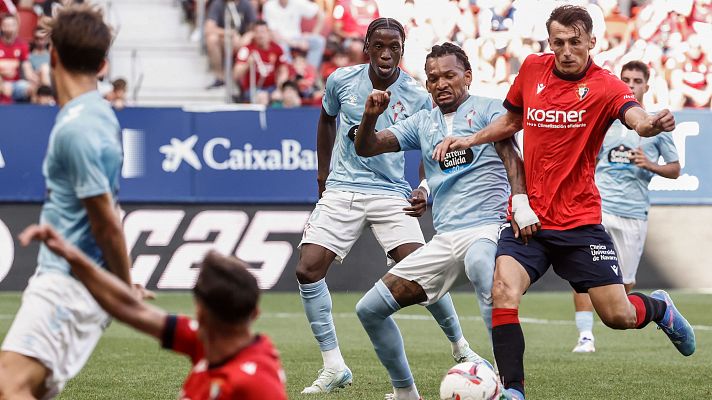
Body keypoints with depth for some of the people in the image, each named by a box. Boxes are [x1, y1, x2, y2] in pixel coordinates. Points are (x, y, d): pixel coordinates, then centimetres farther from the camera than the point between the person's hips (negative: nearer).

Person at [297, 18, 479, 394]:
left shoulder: (417, 98, -8)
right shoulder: (341, 81, -3)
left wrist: (425, 190, -14)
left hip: (391, 194, -2)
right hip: (340, 192, 2)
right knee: (307, 270, -12)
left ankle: (460, 348, 9)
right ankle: (334, 367, -3)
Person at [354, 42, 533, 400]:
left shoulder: (486, 109, 2)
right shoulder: (422, 123, 17)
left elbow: (511, 156, -12)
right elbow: (366, 148, 11)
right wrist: (370, 117, -11)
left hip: (486, 229, -7)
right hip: (443, 241, 7)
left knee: (480, 265, -43)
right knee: (370, 309, 4)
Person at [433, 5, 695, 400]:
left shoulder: (605, 86, -10)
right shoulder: (532, 68, 2)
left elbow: (635, 116, -31)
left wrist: (652, 124, -54)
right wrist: (470, 140, 7)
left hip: (580, 221, -2)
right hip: (527, 216, 2)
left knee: (619, 316, 0)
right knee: (504, 294, -22)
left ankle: (659, 307, 36)